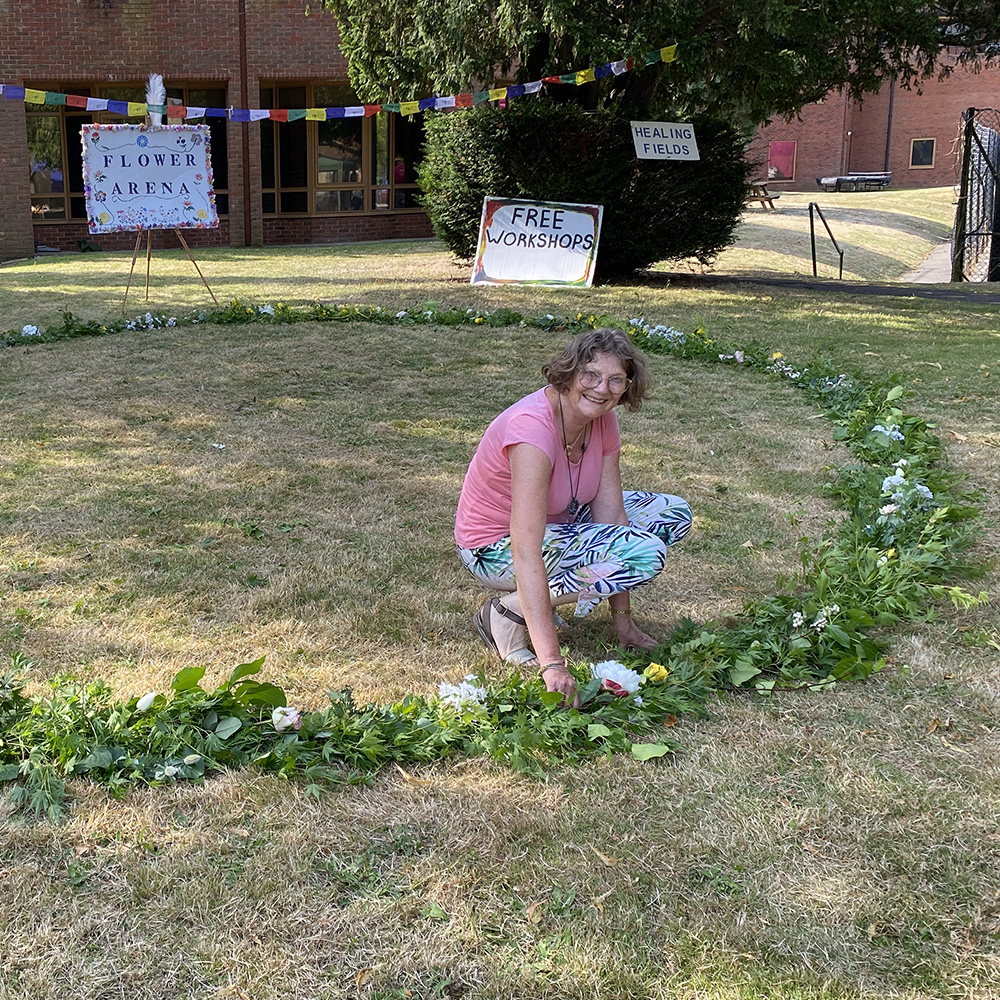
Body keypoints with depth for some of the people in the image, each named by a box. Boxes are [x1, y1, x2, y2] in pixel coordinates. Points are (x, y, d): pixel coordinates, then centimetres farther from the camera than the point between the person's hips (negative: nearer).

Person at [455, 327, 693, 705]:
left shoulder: (602, 419, -9)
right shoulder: (533, 426, -34)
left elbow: (609, 512, -9)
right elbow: (526, 553, -41)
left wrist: (622, 621, -11)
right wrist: (552, 663, -46)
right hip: (496, 548, -8)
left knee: (673, 513, 4)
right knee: (644, 552, -25)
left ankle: (542, 596, 6)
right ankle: (509, 610, -12)